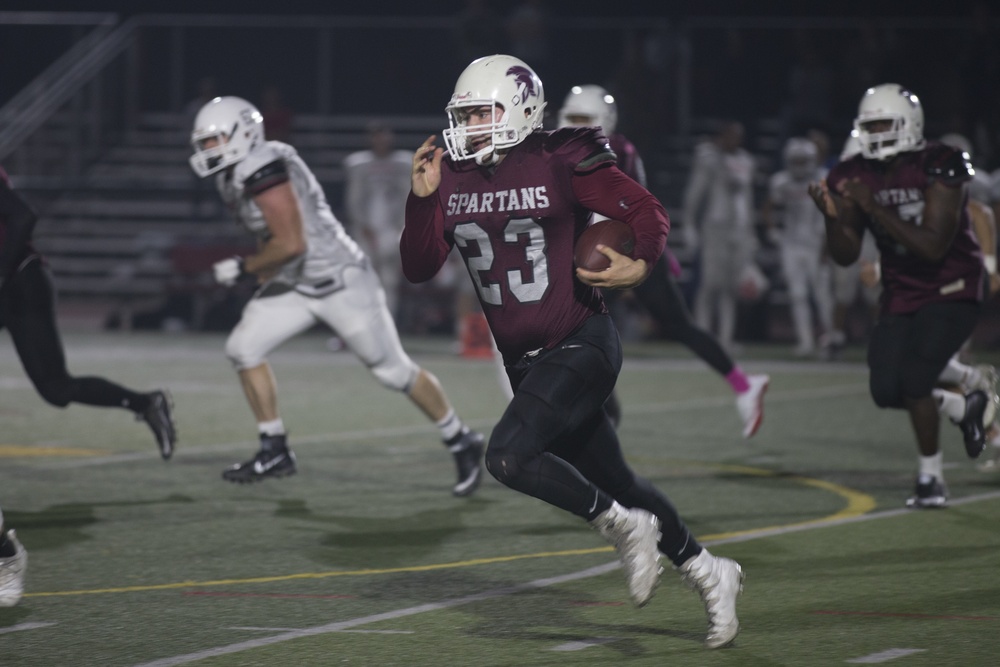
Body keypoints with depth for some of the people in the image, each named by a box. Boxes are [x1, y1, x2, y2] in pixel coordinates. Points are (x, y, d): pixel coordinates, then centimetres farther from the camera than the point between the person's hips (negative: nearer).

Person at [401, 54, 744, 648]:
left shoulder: (562, 164, -12)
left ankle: (624, 526, -4)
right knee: (611, 481, 14)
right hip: (524, 361, 7)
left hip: (581, 347, -7)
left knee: (508, 456, -23)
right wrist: (422, 199, -10)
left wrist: (641, 263, -28)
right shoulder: (453, 178, 4)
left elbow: (648, 212, -10)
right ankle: (708, 572, 31)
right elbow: (419, 269, 4)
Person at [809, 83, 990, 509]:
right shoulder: (855, 177, -5)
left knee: (914, 381, -18)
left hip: (951, 290, -6)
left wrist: (876, 208, -32)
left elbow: (933, 247, -29)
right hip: (901, 293, 6)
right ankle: (964, 407, 26)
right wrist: (834, 217, -21)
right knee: (886, 390, -3)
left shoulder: (938, 168, -21)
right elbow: (846, 256, -1)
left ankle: (931, 479, 0)